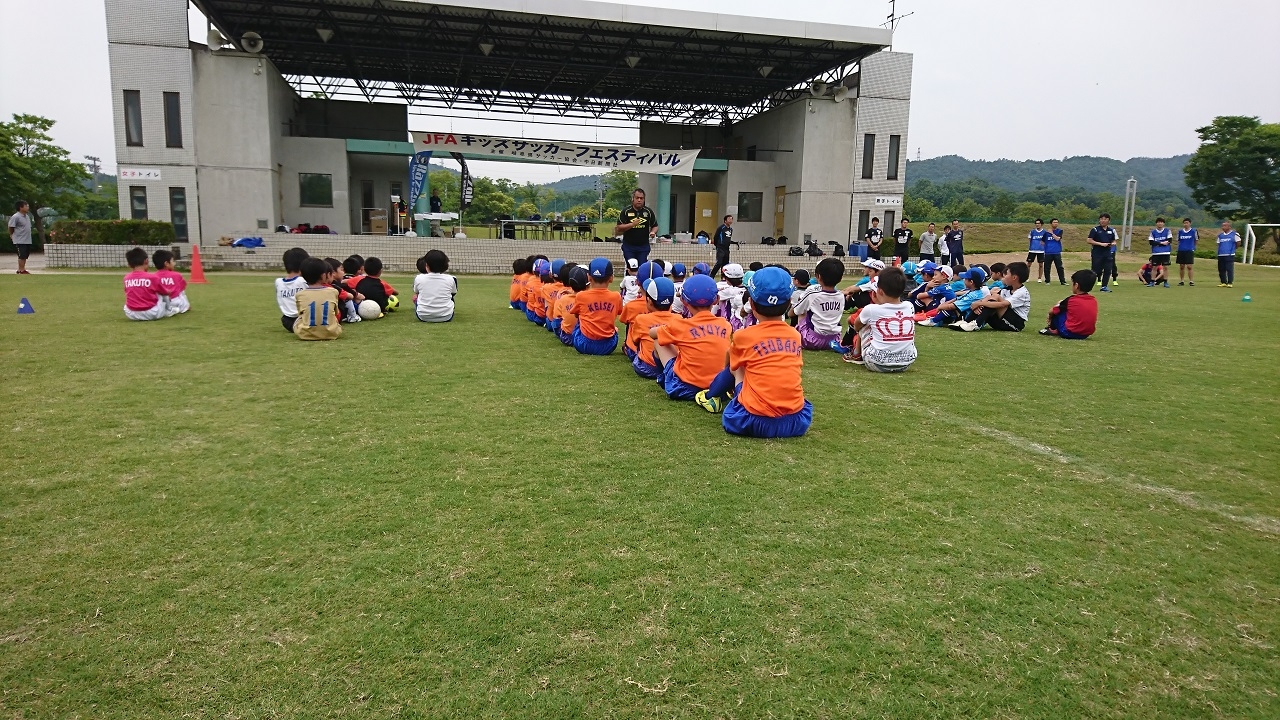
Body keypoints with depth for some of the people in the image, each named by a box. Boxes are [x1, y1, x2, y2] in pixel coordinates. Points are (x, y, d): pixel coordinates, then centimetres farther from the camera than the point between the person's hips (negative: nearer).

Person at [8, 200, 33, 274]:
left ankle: (20, 269, 19)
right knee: (22, 256, -8)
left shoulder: (27, 216, 12)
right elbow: (11, 228, -12)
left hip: (27, 240, 8)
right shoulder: (15, 217, -14)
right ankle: (22, 270, -4)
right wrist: (12, 236, -3)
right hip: (20, 241, -8)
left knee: (25, 256, 11)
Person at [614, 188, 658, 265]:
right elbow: (619, 228, -6)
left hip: (644, 246, 1)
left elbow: (655, 226, 10)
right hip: (628, 246, -1)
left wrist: (653, 232, -13)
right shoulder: (625, 211, -2)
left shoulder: (648, 211, 3)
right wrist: (632, 224, -19)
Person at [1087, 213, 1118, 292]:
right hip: (1097, 254, -5)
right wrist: (1101, 244, -16)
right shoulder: (1095, 229, -3)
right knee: (1096, 271, -4)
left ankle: (1104, 286, 7)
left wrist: (1113, 243, -2)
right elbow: (1089, 241, -9)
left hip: (1108, 253, 5)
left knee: (1108, 270, 0)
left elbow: (1113, 241, 23)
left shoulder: (1111, 230, 12)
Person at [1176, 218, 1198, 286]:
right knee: (1181, 266, 8)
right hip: (1181, 250, 3)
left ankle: (1191, 281, -3)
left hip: (1189, 251, -3)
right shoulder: (1180, 231, 8)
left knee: (1189, 266, -7)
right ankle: (1181, 281, 15)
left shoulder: (1193, 231, -1)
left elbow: (1196, 240, 8)